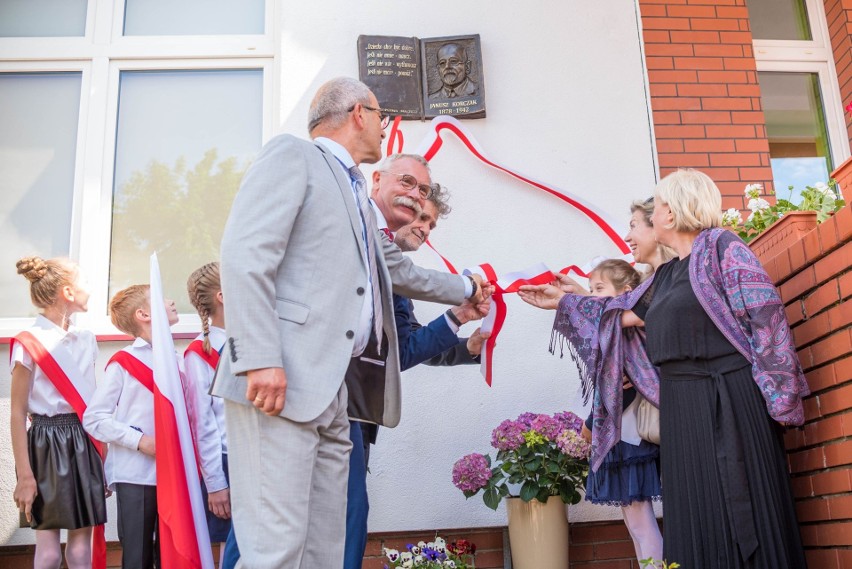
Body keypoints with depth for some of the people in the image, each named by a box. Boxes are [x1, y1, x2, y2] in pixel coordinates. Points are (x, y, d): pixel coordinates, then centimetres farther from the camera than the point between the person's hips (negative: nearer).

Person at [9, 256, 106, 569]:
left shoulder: (86, 339, 9)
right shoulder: (28, 343, -8)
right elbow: (18, 413, -8)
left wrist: (102, 455, 12)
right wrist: (25, 475, -12)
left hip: (84, 445, 5)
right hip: (48, 445, -5)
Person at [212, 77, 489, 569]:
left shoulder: (356, 194, 29)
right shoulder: (292, 155, 2)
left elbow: (399, 271, 43)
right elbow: (244, 255, -12)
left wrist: (465, 288, 55)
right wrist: (261, 358, -22)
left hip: (331, 394, 9)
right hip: (278, 383, -9)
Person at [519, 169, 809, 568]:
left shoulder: (722, 248, -4)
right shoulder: (666, 275, 19)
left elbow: (764, 317, -12)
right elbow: (622, 312, 26)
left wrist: (776, 394, -17)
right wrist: (562, 302, 29)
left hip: (731, 398, -8)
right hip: (681, 404, 8)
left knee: (743, 513, -4)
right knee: (696, 516, 8)